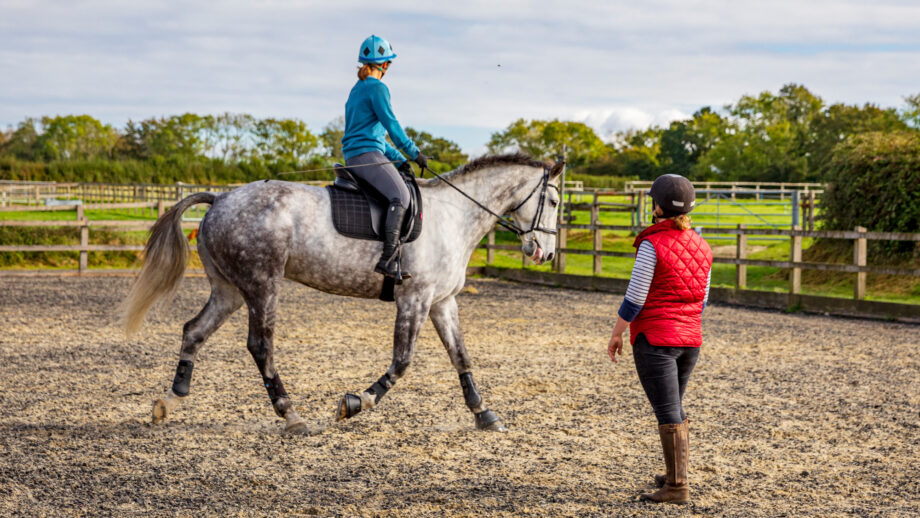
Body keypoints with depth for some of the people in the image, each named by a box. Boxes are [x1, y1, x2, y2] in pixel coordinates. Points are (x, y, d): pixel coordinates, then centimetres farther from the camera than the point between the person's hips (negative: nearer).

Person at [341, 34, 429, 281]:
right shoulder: (377, 88, -6)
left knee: (402, 189, 19)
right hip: (367, 154, -11)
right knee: (400, 195, -25)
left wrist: (400, 159, 23)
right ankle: (388, 259, -37)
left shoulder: (357, 90, 24)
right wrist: (414, 153, -3)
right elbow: (391, 125, -12)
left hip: (354, 156, 11)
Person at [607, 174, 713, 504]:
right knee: (675, 407, 21)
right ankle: (676, 474, 30)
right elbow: (702, 300, 12)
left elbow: (634, 298, -15)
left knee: (668, 412, -4)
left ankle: (677, 486, -2)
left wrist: (616, 334, -4)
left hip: (654, 339, -7)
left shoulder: (652, 244, -15)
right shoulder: (701, 247, 6)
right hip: (691, 339, 7)